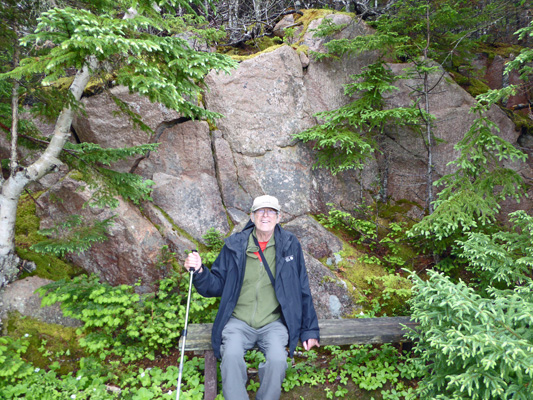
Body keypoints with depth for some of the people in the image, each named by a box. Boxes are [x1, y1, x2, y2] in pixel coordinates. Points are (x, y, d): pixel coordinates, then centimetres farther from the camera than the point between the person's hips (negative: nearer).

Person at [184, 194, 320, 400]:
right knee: (231, 356, -28)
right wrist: (199, 271, -16)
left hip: (273, 323, 0)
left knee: (277, 360, -27)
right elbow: (217, 286, 5)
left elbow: (302, 289, 6)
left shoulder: (290, 244, 1)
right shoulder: (235, 245, 0)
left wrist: (309, 330, 7)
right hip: (238, 322, 0)